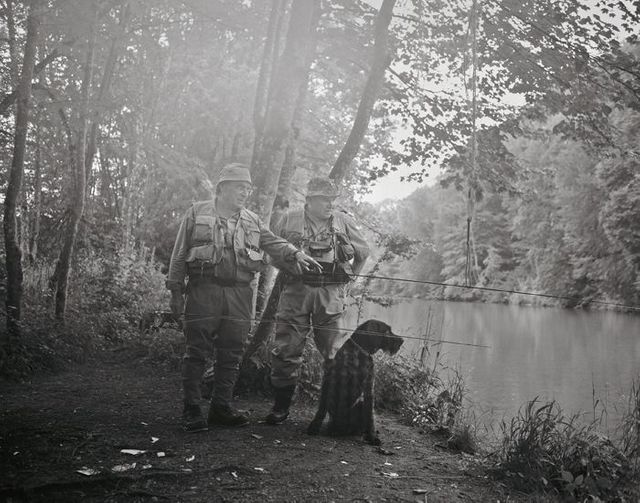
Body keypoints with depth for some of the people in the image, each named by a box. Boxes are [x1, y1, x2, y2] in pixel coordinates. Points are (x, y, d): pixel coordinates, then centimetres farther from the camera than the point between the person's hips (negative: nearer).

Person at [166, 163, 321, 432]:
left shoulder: (252, 221, 17)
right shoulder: (197, 213, 6)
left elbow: (273, 243, 6)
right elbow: (179, 255, 5)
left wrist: (295, 254, -14)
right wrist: (176, 290, 1)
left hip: (240, 293, 4)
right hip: (204, 290, -4)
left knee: (231, 353, 6)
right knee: (197, 351, -2)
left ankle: (221, 406, 17)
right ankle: (191, 409, 7)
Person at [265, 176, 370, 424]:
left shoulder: (343, 222, 9)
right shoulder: (290, 220, 7)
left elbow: (363, 251, 19)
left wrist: (347, 275, 12)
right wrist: (289, 267, 9)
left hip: (331, 293, 0)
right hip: (296, 290, 0)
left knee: (336, 350, -2)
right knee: (286, 349, 1)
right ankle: (281, 406, 12)